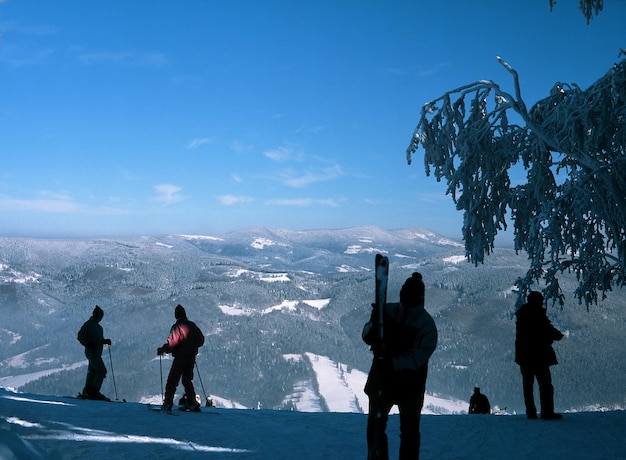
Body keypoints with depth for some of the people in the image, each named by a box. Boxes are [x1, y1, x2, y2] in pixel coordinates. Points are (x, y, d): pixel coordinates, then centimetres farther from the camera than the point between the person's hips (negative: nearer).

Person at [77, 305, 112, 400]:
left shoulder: (98, 327, 19)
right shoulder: (88, 324, -8)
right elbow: (80, 336, -13)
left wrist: (105, 341, 7)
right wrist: (88, 344, -24)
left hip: (97, 353, 9)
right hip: (92, 352, -9)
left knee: (92, 372, 11)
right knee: (102, 371, -14)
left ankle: (86, 392, 16)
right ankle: (94, 392, -11)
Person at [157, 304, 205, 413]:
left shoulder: (177, 327, -12)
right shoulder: (192, 325, 8)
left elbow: (173, 343, -20)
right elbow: (201, 340, 16)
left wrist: (162, 349, -7)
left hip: (180, 358, -6)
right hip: (191, 358, 6)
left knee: (172, 381, -2)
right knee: (187, 381, 17)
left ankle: (168, 403, -10)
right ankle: (192, 403, 15)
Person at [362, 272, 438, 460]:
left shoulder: (426, 324, -14)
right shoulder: (387, 311, -4)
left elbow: (417, 357, -22)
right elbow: (367, 337, -6)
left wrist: (393, 363, -37)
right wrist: (373, 326, -28)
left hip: (411, 385, -2)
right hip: (382, 379, 3)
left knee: (409, 430, 9)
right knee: (375, 425, 6)